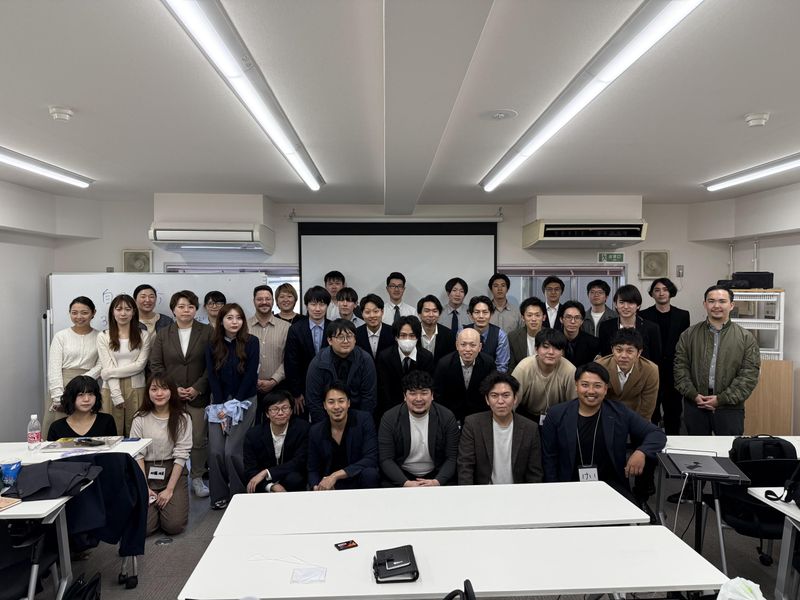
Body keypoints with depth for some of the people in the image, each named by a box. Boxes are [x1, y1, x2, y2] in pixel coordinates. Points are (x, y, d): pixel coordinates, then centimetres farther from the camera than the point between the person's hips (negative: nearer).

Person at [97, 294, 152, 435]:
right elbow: (107, 368, -3)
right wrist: (117, 397, -11)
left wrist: (112, 372, -10)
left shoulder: (144, 336, 5)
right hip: (111, 389, 0)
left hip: (136, 389, 0)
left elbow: (140, 365, -3)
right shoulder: (103, 337, 4)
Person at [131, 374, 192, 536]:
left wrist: (169, 489, -12)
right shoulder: (140, 419, 0)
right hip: (146, 473, 1)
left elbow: (181, 455, -6)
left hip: (173, 472, -1)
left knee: (174, 526, -14)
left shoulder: (183, 419, -3)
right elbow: (137, 455, -2)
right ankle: (155, 505, 18)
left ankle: (165, 502, 18)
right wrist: (144, 488, -10)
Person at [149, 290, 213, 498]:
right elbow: (155, 365, 4)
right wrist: (174, 388, -6)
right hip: (172, 396, 1)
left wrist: (198, 388, -10)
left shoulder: (207, 332, 2)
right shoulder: (163, 335, 9)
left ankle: (197, 478, 16)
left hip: (199, 395, -1)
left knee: (199, 439, 3)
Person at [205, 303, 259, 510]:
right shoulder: (213, 346, 5)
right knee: (215, 451, -6)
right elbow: (212, 377, 1)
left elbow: (250, 376, -8)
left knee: (232, 451, -12)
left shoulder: (251, 342, -5)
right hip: (219, 403, 3)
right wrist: (221, 407, -9)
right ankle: (219, 496, 11)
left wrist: (234, 405, -10)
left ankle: (240, 495, 6)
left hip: (244, 402, -3)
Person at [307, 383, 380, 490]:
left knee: (369, 473, -32)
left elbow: (371, 459, -17)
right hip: (330, 487, 1)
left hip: (359, 482, -1)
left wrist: (336, 475, -24)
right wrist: (317, 488, -17)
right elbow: (313, 470, 6)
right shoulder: (315, 431, -2)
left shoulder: (364, 420, -10)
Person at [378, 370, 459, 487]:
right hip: (400, 476, 0)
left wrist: (437, 482, -21)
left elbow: (452, 458, -5)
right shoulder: (389, 418, -7)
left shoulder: (447, 417, -5)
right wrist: (406, 483, -23)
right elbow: (386, 459, -9)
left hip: (436, 476, 1)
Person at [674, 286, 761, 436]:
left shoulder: (745, 338, 2)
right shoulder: (689, 335, 6)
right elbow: (680, 368, 3)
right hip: (695, 406, 1)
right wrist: (693, 395, -9)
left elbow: (749, 374, -4)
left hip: (729, 408, -1)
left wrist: (722, 399, -11)